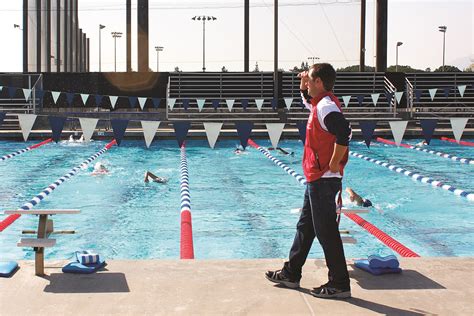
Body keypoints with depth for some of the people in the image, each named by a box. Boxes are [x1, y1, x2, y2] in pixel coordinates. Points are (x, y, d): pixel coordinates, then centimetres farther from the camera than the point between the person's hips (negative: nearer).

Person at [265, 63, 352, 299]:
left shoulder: (326, 106, -19)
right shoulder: (320, 102, 12)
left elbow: (344, 132, -34)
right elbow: (307, 100, 37)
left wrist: (334, 163, -26)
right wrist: (304, 87, 17)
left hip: (323, 180, -11)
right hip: (316, 179, 11)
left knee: (326, 231, -4)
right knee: (305, 227, 18)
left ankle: (339, 284, 4)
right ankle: (291, 273, 30)